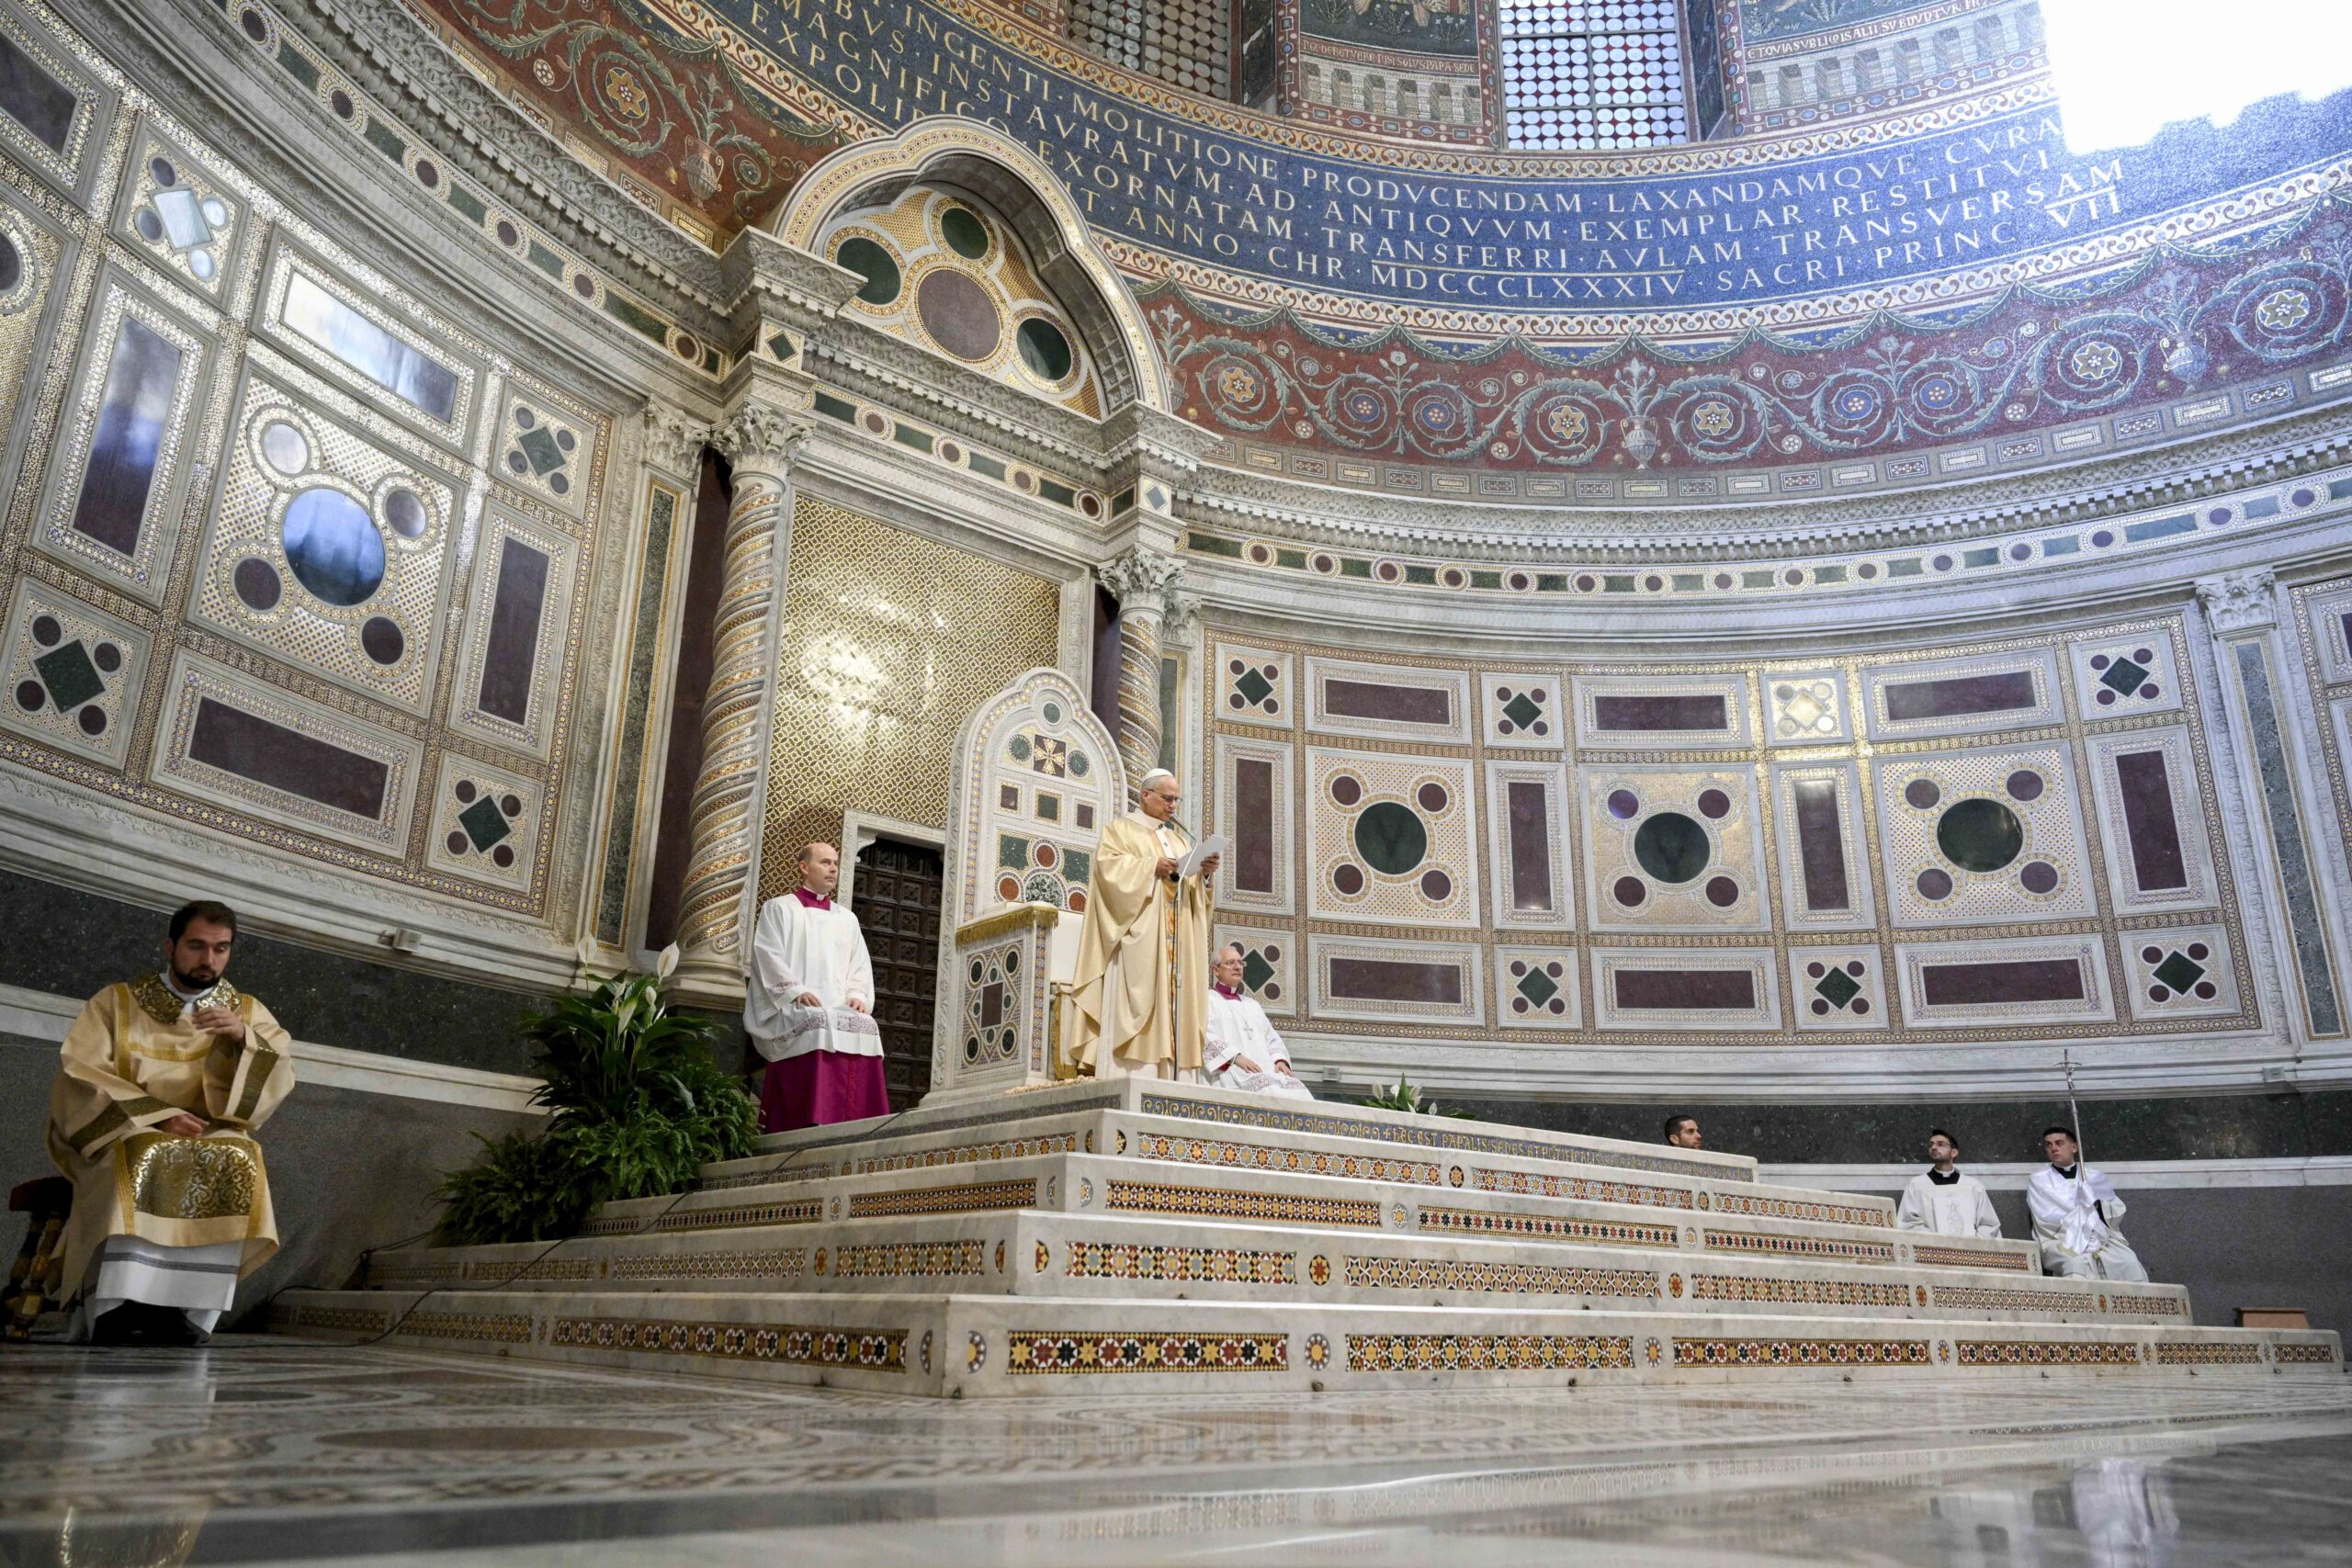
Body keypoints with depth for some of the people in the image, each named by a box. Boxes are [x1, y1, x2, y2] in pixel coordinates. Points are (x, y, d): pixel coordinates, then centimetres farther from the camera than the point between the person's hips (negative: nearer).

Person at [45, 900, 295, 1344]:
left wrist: (245, 1037, -17)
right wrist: (158, 1114, -17)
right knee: (144, 1159, -36)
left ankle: (186, 1309, -35)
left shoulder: (248, 1012, 12)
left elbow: (277, 1080, 2)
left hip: (210, 1137, 1)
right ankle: (120, 1309, -38)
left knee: (236, 1159, -33)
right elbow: (81, 1076, -4)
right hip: (122, 1134, -1)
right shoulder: (115, 1002, 8)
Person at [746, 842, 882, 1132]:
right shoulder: (778, 908, 13)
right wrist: (796, 992, -15)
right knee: (818, 1024, -36)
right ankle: (814, 1124, -40)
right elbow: (767, 956, -1)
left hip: (839, 1011, 4)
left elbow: (860, 966, 18)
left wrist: (857, 995, -4)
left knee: (866, 1027, -28)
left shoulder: (847, 919, 25)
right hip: (792, 1010, -4)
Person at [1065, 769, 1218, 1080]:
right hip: (1137, 936, -6)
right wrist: (1151, 867, -19)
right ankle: (1128, 1075, -19)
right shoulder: (1120, 829, 8)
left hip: (1174, 941, 6)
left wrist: (1205, 873, -5)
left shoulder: (1178, 839, 24)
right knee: (1135, 999, -15)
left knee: (1172, 999, -2)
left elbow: (1192, 886, 17)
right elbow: (1108, 864, -9)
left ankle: (1170, 1074, -6)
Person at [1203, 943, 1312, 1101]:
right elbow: (1206, 1036, -5)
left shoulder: (1252, 1004, 32)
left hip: (1267, 1069, 6)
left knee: (1301, 1095, -23)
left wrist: (1280, 1059, 1)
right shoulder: (1208, 1001, 12)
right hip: (1232, 1071, -6)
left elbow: (1271, 1038, 24)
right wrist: (1236, 1057, -18)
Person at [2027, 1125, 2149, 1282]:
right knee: (2077, 1264, -35)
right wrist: (2092, 1209, -1)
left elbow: (2118, 1212, 11)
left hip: (2103, 1237, 3)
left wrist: (2099, 1206, -11)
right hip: (2060, 1241, -3)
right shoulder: (2038, 1180, 8)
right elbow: (2048, 1218, -5)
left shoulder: (2094, 1177, 18)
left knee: (2129, 1262, -26)